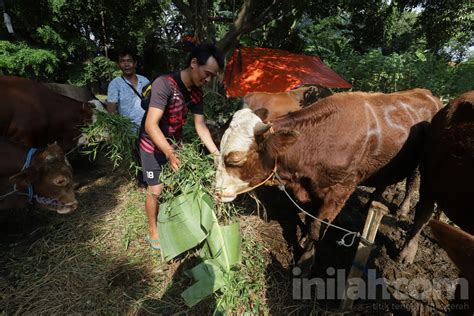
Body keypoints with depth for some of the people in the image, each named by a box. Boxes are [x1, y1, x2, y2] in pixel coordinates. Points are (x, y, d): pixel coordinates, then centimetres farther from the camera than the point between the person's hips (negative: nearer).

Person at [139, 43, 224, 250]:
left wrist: (217, 154, -12)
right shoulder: (165, 84, -28)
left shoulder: (196, 92, -6)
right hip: (153, 145, -6)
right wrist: (169, 153, -48)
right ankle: (153, 231, 24)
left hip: (174, 144, 6)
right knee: (156, 190, 0)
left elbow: (200, 126, -4)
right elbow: (151, 125, -34)